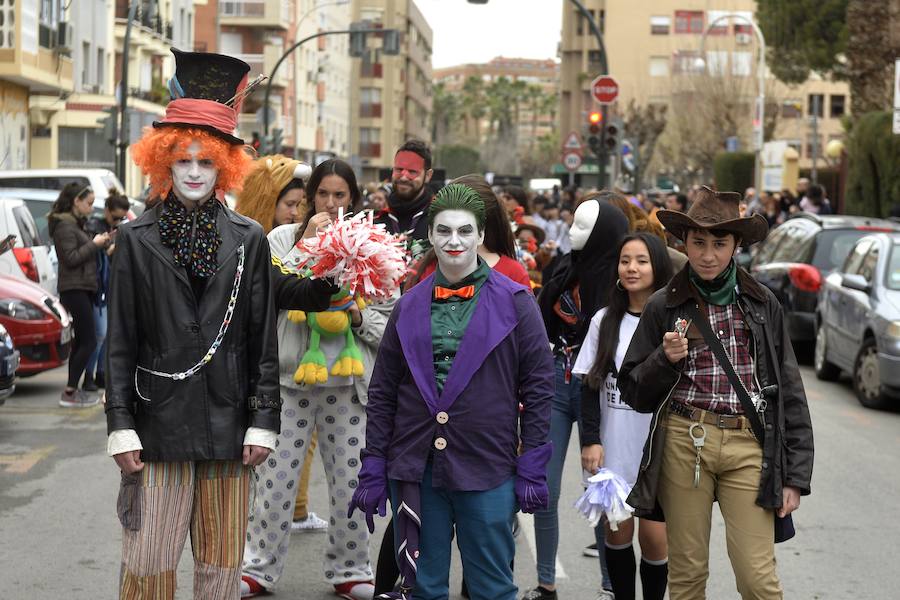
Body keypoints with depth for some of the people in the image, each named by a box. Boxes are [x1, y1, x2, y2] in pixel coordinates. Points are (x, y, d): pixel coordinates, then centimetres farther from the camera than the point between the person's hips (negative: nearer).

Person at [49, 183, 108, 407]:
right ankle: (69, 393, -9)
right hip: (74, 288, -10)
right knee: (89, 341, -11)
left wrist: (100, 242, 6)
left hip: (83, 288, 10)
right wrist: (95, 244, -13)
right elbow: (71, 258, -19)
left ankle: (72, 390, 13)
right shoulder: (64, 226, -12)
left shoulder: (75, 224, 18)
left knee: (81, 340, 11)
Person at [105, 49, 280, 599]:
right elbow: (120, 343, 2)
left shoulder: (249, 239, 6)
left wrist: (263, 423, 1)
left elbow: (264, 342, 6)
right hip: (159, 426, -1)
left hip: (228, 428, 2)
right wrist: (121, 428, -4)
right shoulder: (137, 239, 3)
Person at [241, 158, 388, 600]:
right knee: (276, 477, 0)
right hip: (291, 376, -1)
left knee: (350, 480, 5)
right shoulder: (283, 237, 5)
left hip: (347, 381, 1)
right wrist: (305, 244, -13)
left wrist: (357, 315, -10)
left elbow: (388, 321, 11)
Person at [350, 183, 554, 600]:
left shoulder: (514, 303, 1)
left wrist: (532, 468, -4)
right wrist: (373, 470, 5)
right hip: (414, 468, 3)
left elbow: (538, 387, 0)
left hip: (487, 470, -2)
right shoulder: (409, 306, 8)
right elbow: (382, 392, 11)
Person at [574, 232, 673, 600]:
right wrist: (590, 439, -2)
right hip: (613, 448, 2)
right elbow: (589, 385, 5)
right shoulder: (604, 321, 6)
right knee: (617, 533, 6)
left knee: (655, 537, -3)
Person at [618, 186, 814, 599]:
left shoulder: (763, 305, 7)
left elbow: (790, 391, 9)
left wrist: (795, 475, 4)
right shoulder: (663, 307, 6)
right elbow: (633, 393, 10)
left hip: (749, 447, 0)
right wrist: (665, 359, -10)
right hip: (683, 443, 0)